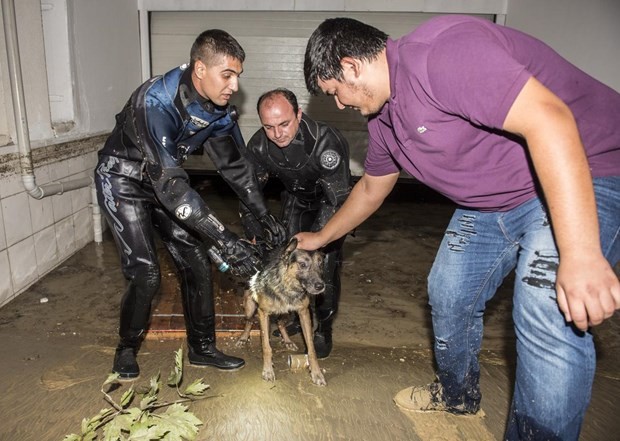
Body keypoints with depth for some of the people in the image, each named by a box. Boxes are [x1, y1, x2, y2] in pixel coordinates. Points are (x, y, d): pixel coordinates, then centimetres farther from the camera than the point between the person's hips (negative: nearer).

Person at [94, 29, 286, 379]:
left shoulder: (219, 106, -12)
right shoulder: (158, 102, -34)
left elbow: (234, 164, -1)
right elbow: (170, 183, -39)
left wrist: (265, 216, -8)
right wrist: (225, 240, -42)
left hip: (164, 180, 7)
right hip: (123, 180, -6)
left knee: (197, 262, 2)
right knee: (147, 274, -14)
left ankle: (202, 348, 19)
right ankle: (126, 349, 15)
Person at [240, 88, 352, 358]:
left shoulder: (325, 141, -38)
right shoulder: (259, 146, -23)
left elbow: (337, 199, -36)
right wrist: (256, 240, -21)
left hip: (331, 196, -4)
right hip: (296, 197, 4)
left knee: (327, 261, -11)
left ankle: (323, 327, 8)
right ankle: (298, 315, 24)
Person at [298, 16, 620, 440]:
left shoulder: (440, 52, -27)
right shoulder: (384, 117, 4)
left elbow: (550, 120, -34)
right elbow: (371, 188, 19)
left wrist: (581, 256, -36)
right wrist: (320, 238, 27)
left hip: (581, 177, -8)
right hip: (493, 198, 9)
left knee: (549, 324, -21)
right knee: (449, 292, 11)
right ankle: (458, 393, 35)